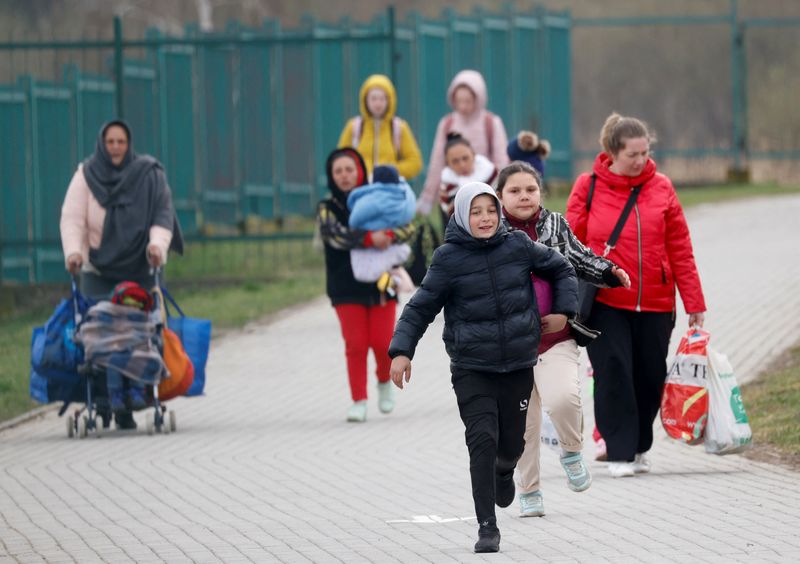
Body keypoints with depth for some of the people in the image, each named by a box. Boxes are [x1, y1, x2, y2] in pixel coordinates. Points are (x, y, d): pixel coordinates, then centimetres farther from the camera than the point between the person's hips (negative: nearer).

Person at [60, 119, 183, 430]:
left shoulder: (148, 175, 0)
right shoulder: (86, 175, 0)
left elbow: (163, 215, -5)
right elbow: (72, 218, -4)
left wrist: (157, 244, -24)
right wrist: (73, 251, -21)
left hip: (139, 269, 1)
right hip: (98, 270, -1)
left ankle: (136, 387, -8)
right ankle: (114, 396, -15)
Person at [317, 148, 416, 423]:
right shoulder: (327, 209, 2)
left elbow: (408, 227, -5)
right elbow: (336, 234, -18)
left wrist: (389, 235, -26)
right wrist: (369, 238, -32)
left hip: (381, 284, 1)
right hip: (347, 289, -1)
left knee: (382, 343, -5)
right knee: (355, 345, -7)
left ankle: (385, 381, 25)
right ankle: (359, 401, 2)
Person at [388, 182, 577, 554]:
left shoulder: (518, 246, -1)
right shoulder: (449, 259, -8)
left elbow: (560, 269, 15)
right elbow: (420, 308, -5)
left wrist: (563, 310, 6)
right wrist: (401, 351, -16)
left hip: (518, 365, 2)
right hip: (472, 367, -2)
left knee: (511, 442, 9)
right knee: (482, 441, -14)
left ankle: (504, 470, 48)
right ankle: (487, 527, -9)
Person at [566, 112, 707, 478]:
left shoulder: (661, 188, 2)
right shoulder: (589, 187, -2)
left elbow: (680, 248, 5)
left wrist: (694, 303, 3)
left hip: (655, 303, 2)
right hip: (605, 302, -2)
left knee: (650, 376, 6)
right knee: (613, 375, -8)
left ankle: (639, 448, 25)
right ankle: (619, 452, 1)